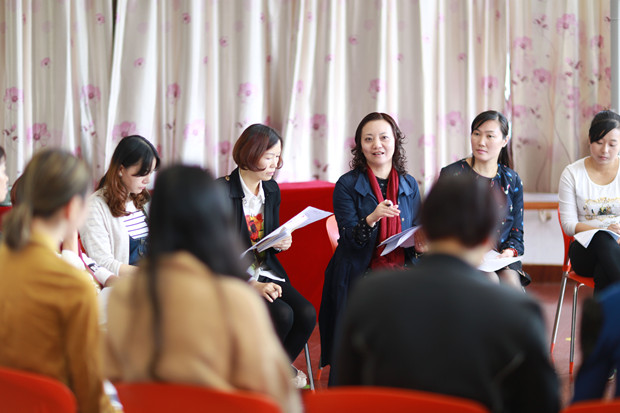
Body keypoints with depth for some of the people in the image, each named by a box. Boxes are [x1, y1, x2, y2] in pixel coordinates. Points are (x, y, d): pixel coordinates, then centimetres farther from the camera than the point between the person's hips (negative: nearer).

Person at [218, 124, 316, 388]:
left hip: (266, 273, 6)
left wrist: (281, 243, -5)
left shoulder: (271, 190, 9)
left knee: (306, 314, -18)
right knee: (281, 315, -27)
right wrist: (251, 285, -24)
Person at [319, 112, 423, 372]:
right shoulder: (347, 185, 1)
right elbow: (350, 239, -6)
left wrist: (421, 244, -5)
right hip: (361, 276, -3)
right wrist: (373, 217, -25)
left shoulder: (409, 185, 13)